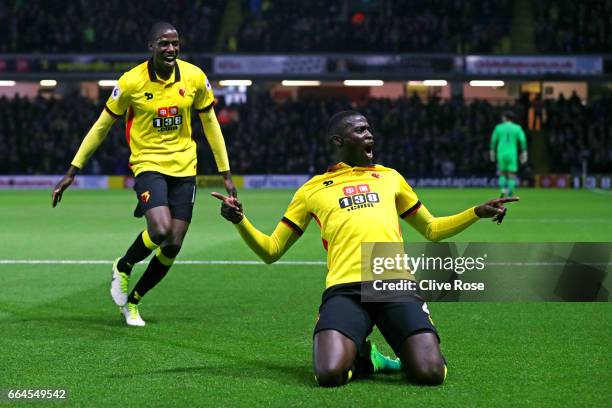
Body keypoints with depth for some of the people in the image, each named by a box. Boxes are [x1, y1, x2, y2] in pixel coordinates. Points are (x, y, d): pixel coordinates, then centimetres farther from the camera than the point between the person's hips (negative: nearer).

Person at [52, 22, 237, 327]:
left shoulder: (194, 77, -3)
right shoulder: (131, 82, -10)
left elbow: (210, 124, 9)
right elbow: (102, 126, 0)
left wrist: (226, 174, 8)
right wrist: (72, 172, 0)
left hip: (184, 167, 4)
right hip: (148, 164, -4)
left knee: (172, 247, 0)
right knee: (160, 229, -27)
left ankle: (132, 301, 22)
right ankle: (122, 268, 6)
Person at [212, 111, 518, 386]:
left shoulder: (390, 177, 25)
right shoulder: (312, 189, 18)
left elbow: (431, 229, 35)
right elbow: (271, 250, 20)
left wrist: (478, 212, 21)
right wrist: (240, 221, 2)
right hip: (345, 288, -1)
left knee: (431, 373, -23)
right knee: (329, 374, -29)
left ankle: (405, 356, 14)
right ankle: (360, 358, 7)